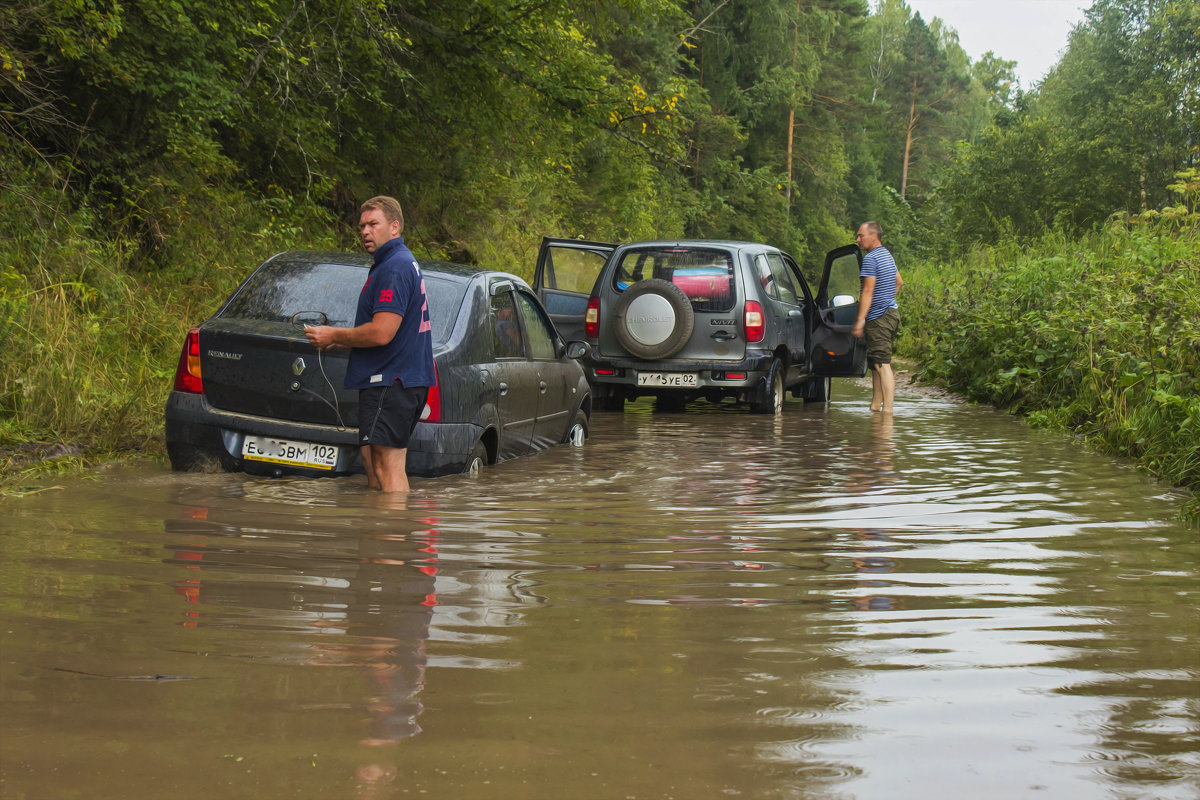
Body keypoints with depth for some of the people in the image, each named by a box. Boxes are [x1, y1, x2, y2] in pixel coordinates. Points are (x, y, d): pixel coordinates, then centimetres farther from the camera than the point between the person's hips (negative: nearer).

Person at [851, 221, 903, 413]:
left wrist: (860, 320, -19)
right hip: (891, 312, 10)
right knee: (876, 364, 14)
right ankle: (875, 406, 18)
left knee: (882, 364, -12)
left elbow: (868, 291, -18)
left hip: (879, 318, -10)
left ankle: (887, 409, -15)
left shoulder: (870, 259, -13)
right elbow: (899, 282, 28)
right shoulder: (887, 255, 17)